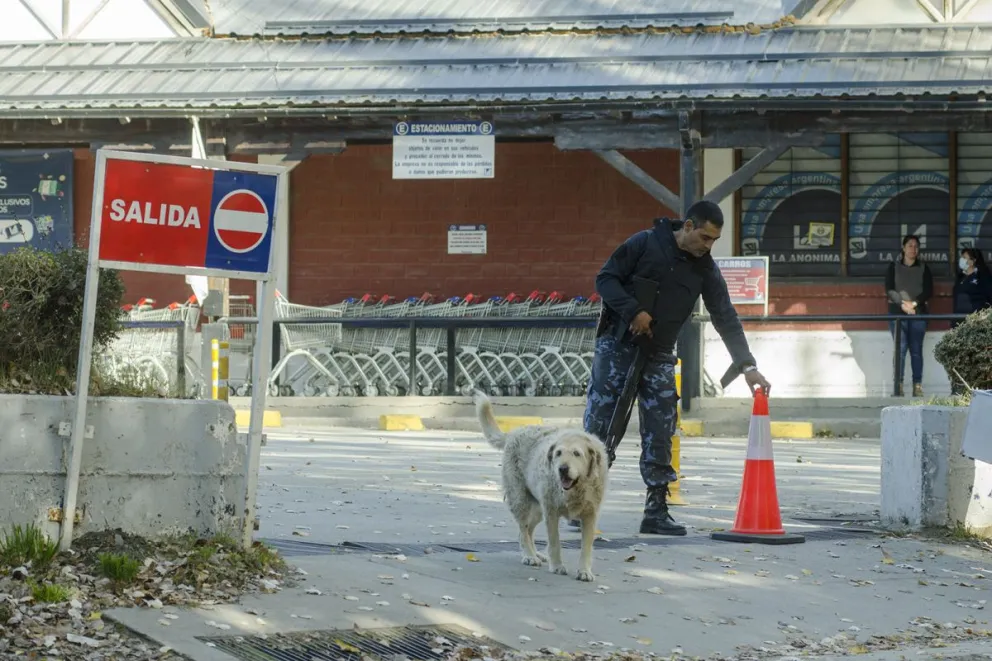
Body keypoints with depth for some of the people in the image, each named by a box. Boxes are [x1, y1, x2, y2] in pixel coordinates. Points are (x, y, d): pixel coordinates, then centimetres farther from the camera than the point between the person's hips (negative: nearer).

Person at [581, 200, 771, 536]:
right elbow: (605, 278, -7)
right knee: (598, 423, -4)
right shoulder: (645, 243, -9)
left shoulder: (705, 269, 2)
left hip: (659, 357, 4)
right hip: (616, 347, -4)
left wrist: (747, 366, -7)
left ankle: (656, 511, 5)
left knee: (660, 435, 0)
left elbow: (726, 319, 1)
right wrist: (633, 311, -20)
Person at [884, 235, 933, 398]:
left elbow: (929, 291, 2)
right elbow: (889, 289, -1)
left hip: (919, 312, 1)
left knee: (916, 349, -1)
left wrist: (914, 303, -13)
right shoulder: (894, 267, 7)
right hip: (897, 312, -1)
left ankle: (918, 385, -3)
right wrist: (902, 303, -15)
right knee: (900, 348, -7)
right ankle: (898, 385, -7)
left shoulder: (924, 268, 9)